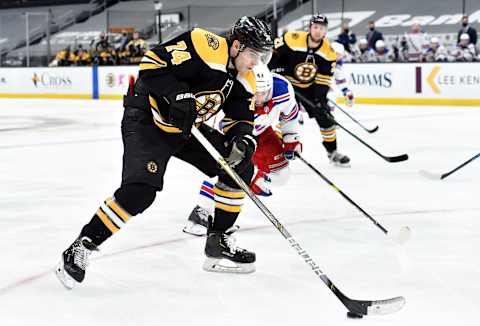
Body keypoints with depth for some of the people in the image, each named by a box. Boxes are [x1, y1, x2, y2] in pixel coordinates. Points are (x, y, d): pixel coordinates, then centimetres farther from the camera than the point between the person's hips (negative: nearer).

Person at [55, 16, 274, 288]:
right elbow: (153, 63, -27)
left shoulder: (244, 80, 2)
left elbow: (242, 118, 6)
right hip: (147, 120, -9)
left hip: (188, 128, 9)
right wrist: (178, 95, -35)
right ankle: (81, 247, -13)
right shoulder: (206, 46, -24)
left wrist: (242, 140, -16)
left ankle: (219, 241, 14)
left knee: (241, 169, 4)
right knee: (141, 190, -26)